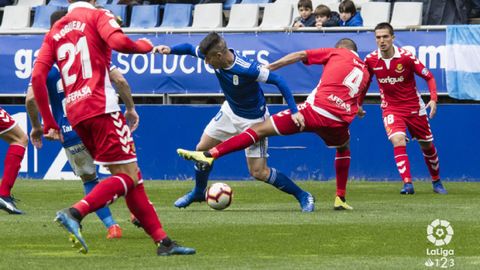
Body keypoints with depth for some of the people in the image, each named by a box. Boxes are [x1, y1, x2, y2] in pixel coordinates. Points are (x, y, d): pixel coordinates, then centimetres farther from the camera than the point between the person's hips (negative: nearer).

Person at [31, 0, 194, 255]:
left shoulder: (55, 31, 19)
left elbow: (37, 76, 8)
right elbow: (118, 42, -18)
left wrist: (49, 123, 10)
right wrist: (144, 45, 4)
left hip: (75, 114, 7)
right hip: (101, 108, -7)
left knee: (131, 177, 11)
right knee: (129, 176, -6)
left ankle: (162, 241, 9)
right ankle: (74, 213, -25)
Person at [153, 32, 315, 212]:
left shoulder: (247, 69, -37)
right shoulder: (217, 56, -19)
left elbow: (278, 81, -31)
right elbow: (190, 49, -1)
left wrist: (294, 111, -35)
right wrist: (170, 50, -19)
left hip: (253, 120, -7)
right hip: (231, 111, 7)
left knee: (258, 172, -7)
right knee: (202, 149, 11)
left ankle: (302, 196, 6)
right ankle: (198, 192, 36)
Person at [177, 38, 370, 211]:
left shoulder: (338, 53, 15)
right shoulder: (365, 72, 25)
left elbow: (299, 56, 6)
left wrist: (268, 67, 5)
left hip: (315, 109, -4)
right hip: (339, 120, 4)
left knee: (260, 130, -3)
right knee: (344, 148, 38)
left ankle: (210, 154, -14)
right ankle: (340, 198, 28)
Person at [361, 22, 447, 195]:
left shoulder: (406, 57, -18)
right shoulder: (371, 60, -10)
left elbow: (429, 77, -10)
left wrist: (433, 99, -23)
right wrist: (358, 104, 11)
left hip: (414, 107, 0)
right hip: (390, 108, 0)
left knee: (427, 146, 11)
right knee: (398, 140, -25)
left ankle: (436, 181, 33)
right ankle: (407, 183, -27)